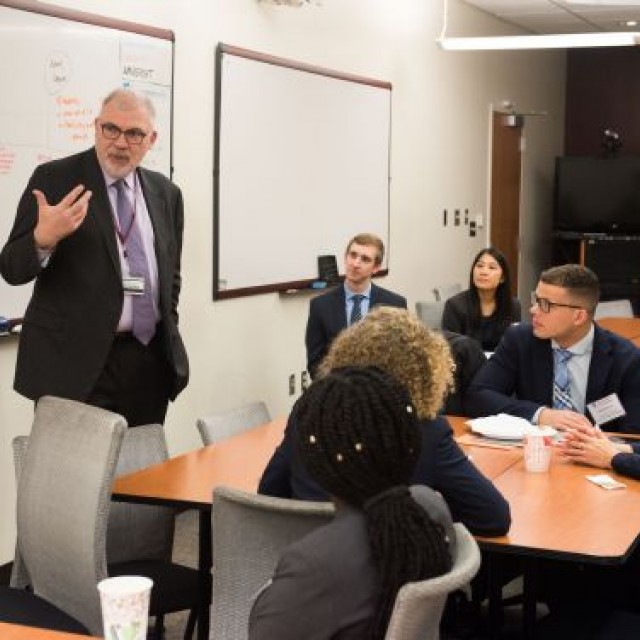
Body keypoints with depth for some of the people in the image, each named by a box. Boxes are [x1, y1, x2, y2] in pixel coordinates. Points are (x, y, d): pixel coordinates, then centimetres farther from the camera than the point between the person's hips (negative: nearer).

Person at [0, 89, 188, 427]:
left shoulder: (166, 192, 11)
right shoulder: (54, 179, -3)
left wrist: (168, 333, 12)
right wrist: (44, 238, -26)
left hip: (149, 362, 4)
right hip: (74, 362, -4)